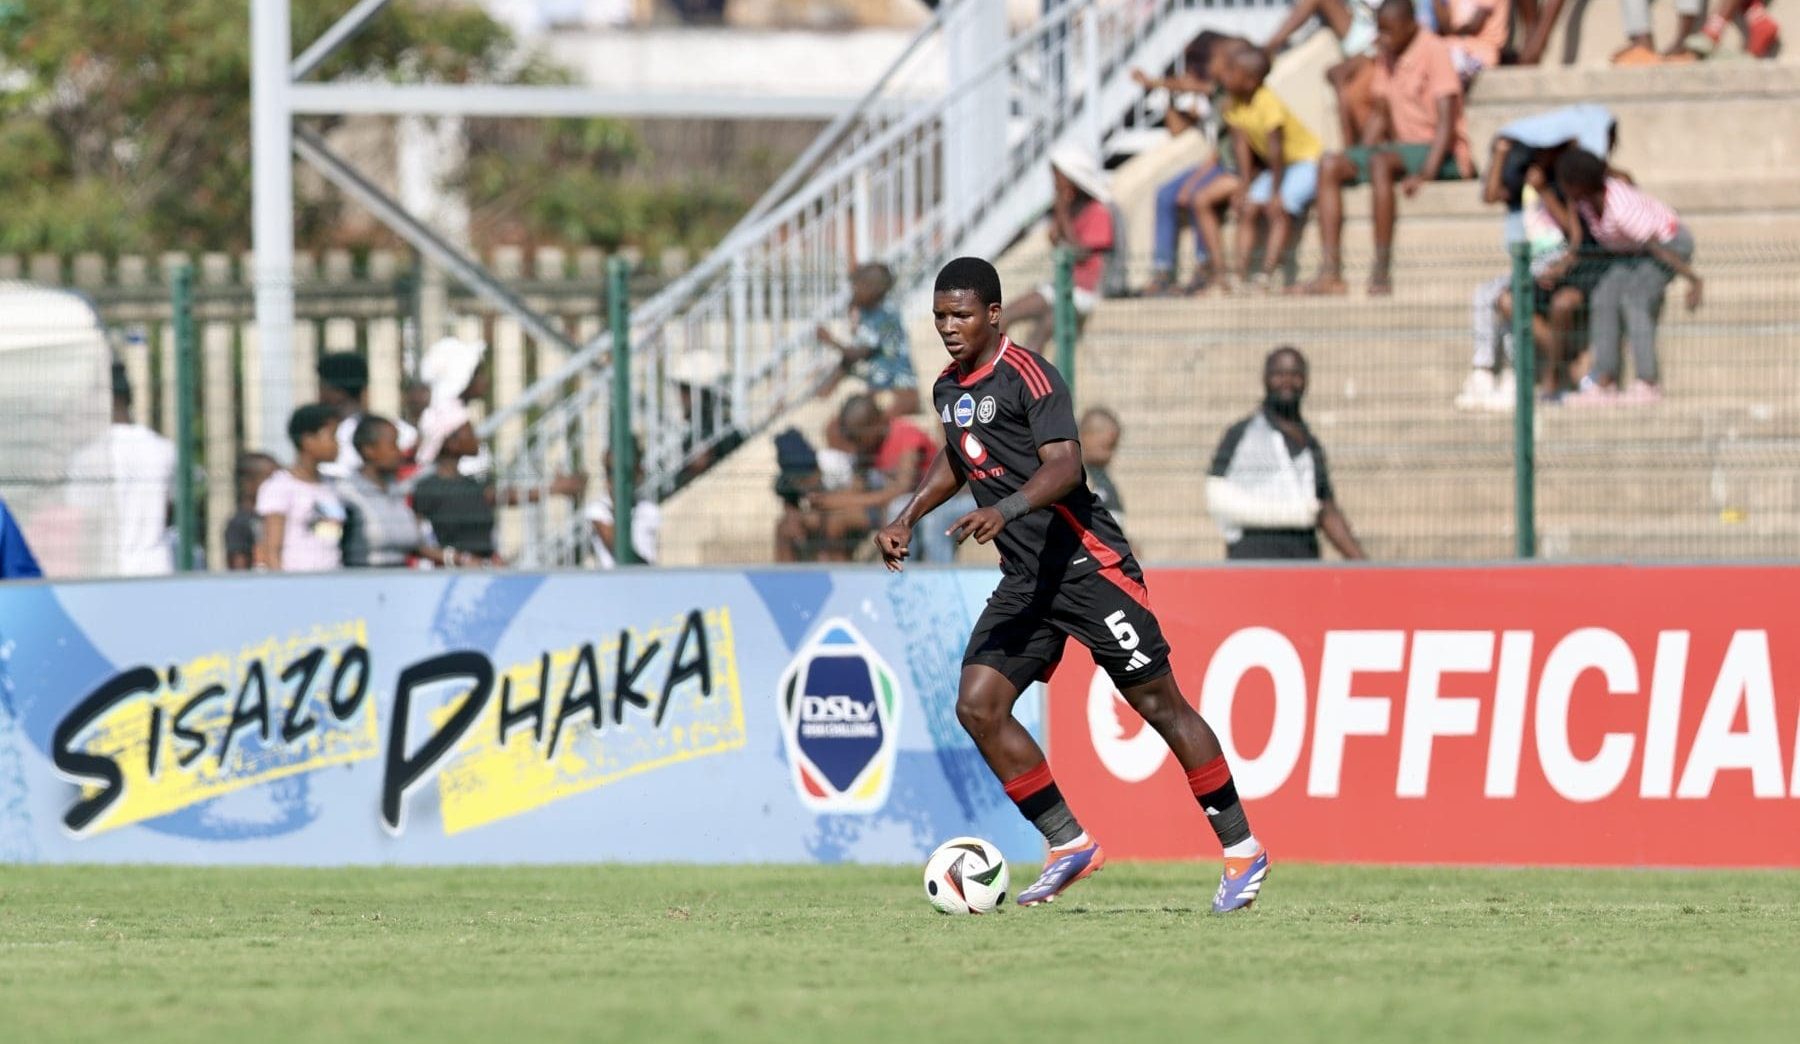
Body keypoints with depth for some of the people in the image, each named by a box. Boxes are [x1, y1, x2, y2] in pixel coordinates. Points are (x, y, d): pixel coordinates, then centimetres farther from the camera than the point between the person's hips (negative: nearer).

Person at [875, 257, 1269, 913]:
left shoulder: (1027, 376, -14)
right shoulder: (949, 388, 12)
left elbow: (1064, 465, -26)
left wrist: (1004, 510, -40)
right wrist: (906, 519, 21)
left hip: (1088, 564, -8)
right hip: (1025, 580, 8)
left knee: (1159, 704, -4)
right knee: (977, 706, -6)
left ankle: (1242, 851, 5)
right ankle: (1070, 846, 3)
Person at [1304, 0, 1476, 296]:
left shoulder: (1434, 52, -13)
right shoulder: (1387, 58, 12)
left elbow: (1447, 122, -19)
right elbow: (1381, 116, 19)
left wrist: (1425, 174, -29)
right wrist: (1358, 164, 5)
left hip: (1444, 153, -8)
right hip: (1403, 147, 8)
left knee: (1381, 162, -36)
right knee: (1330, 166, -9)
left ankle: (1381, 273, -36)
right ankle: (1330, 273, -20)